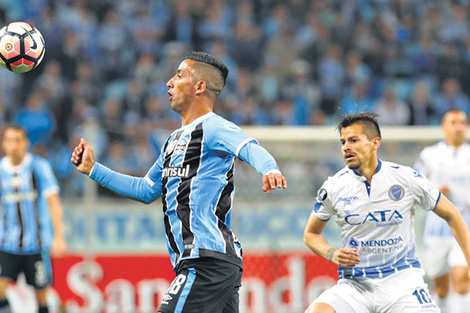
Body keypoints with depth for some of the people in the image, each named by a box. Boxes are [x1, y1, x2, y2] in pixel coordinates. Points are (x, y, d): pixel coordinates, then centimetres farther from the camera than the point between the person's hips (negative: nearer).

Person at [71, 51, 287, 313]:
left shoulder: (213, 128, -7)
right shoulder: (176, 140, 23)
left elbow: (250, 148, -27)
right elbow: (147, 190, 34)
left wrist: (269, 170, -49)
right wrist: (93, 169, 33)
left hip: (208, 261, -10)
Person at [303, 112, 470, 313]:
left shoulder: (407, 179, -4)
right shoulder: (334, 187, -2)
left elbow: (451, 215, 8)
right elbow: (311, 234, 13)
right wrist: (332, 255, -8)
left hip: (401, 278, 0)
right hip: (355, 284, 0)